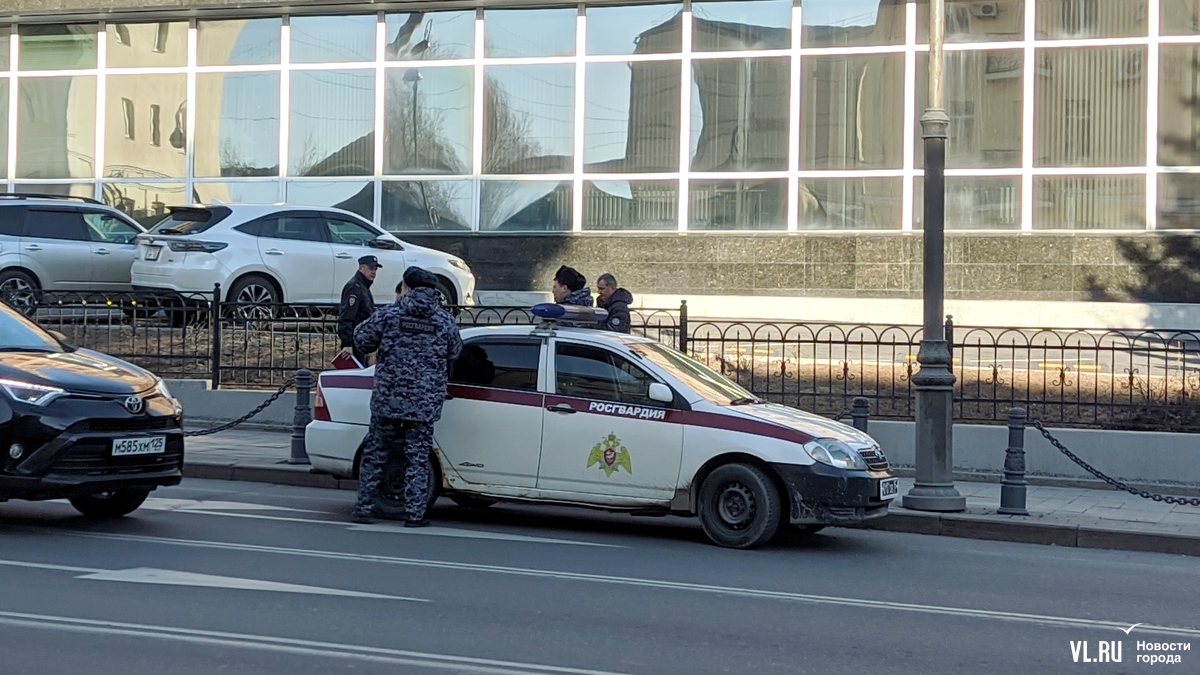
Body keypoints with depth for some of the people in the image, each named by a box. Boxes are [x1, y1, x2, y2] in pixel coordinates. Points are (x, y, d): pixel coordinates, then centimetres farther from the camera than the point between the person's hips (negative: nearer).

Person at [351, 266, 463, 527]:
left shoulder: (389, 314, -3)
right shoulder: (445, 321, 2)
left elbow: (361, 341, 2)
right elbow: (455, 354, 11)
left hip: (387, 400, -1)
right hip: (425, 404, 1)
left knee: (375, 455, 10)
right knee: (417, 459, 6)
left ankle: (363, 509, 12)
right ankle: (414, 514, 3)